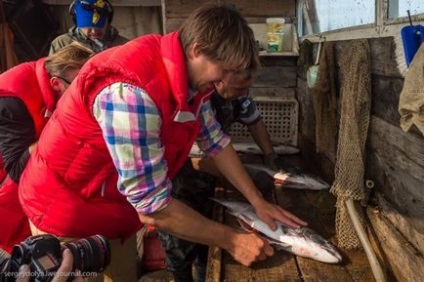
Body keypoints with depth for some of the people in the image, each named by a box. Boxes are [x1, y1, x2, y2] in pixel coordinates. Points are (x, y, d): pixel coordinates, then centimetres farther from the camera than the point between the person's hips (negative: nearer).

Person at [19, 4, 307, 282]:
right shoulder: (130, 91, -37)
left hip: (119, 203, 8)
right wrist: (231, 240, -24)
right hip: (67, 207, -7)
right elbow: (152, 205, -33)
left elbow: (215, 141, 2)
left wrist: (258, 201, -1)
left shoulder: (191, 76, -10)